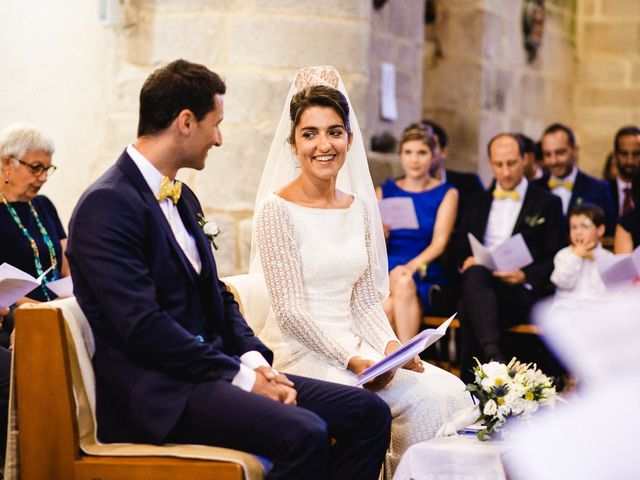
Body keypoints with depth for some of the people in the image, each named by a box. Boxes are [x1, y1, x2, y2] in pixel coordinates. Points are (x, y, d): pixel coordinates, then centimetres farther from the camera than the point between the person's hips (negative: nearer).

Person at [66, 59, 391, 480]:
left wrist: (254, 359, 0)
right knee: (303, 434, -31)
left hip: (210, 370, 9)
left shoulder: (181, 197, 16)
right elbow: (144, 327, -21)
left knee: (369, 413, -4)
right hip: (158, 391, -9)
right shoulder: (107, 205, -14)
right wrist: (240, 377, -17)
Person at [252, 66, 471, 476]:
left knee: (452, 390, -16)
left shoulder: (361, 206, 10)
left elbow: (366, 299, 11)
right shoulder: (277, 210, -9)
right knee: (424, 399, -22)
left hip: (357, 343, 6)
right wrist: (353, 360, -21)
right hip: (304, 354, -6)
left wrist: (390, 344, -8)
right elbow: (290, 310, -13)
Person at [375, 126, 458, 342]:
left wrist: (413, 266, -21)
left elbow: (439, 242, -2)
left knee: (404, 284, -37)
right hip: (385, 271, 1)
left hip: (425, 277, -1)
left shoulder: (446, 194, 10)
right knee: (386, 306, -35)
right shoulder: (384, 191, 16)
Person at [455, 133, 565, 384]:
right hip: (478, 282, 3)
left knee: (469, 307, -35)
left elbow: (556, 260, 6)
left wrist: (526, 276, -13)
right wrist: (466, 261, -1)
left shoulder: (547, 203, 13)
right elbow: (460, 248, 24)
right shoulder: (478, 203, 26)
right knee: (476, 274, -37)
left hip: (521, 291, -3)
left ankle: (471, 387, -38)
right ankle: (493, 354, -54)